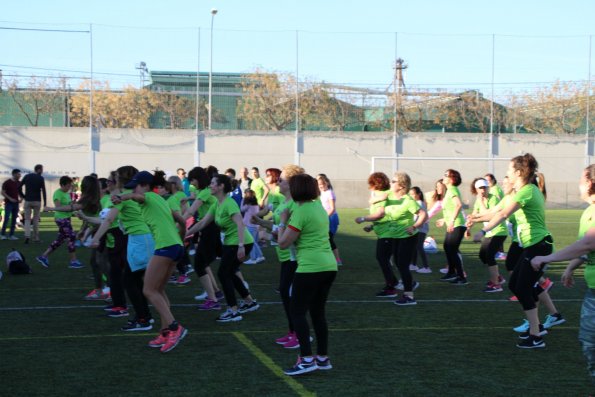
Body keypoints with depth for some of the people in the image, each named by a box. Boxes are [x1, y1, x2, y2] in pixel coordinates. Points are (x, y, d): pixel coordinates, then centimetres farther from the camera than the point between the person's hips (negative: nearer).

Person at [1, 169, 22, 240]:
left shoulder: (18, 183, 9)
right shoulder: (7, 182, -7)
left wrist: (21, 198, 0)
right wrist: (10, 199, -19)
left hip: (16, 203, 5)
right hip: (8, 203, -5)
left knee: (14, 219, 2)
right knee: (7, 219, -12)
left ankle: (11, 235, 6)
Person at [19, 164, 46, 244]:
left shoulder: (27, 176, 5)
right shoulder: (40, 178, -5)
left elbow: (19, 188, 2)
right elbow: (43, 191, -10)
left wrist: (23, 196, 9)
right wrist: (45, 202, -7)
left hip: (28, 201, 2)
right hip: (37, 201, -2)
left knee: (27, 219, 4)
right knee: (36, 219, 10)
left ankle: (27, 235, -16)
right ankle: (36, 238, 12)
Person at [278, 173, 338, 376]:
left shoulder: (301, 212, -12)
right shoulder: (318, 206, 15)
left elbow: (283, 243, -12)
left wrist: (282, 222, 2)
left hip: (310, 268, -9)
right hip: (329, 265, 9)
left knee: (297, 312, -3)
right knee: (318, 312, 16)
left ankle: (307, 359, -10)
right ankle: (323, 358, 20)